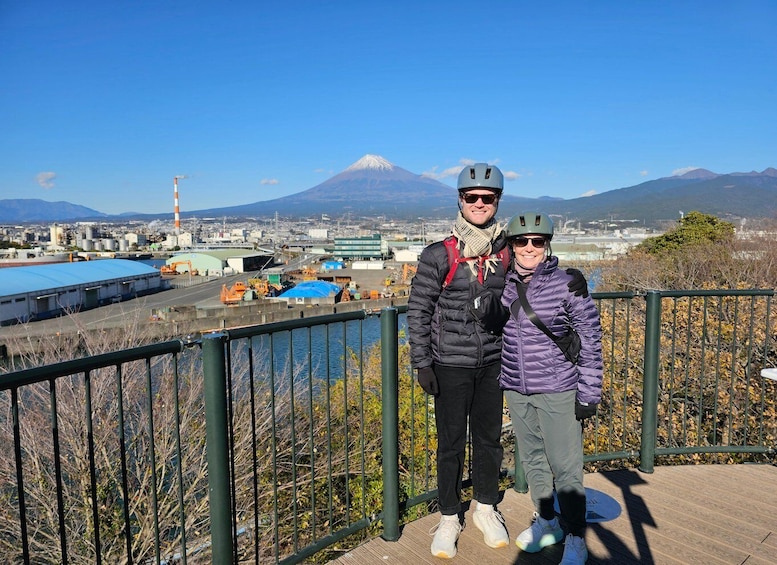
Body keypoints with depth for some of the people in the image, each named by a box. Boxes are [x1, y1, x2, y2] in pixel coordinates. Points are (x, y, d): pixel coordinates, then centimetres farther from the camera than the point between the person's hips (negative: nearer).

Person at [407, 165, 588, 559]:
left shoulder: (506, 252, 0)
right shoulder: (439, 255, -9)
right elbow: (418, 311, -6)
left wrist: (571, 278, -4)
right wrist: (422, 363, -9)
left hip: (492, 363, 3)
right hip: (450, 366, -3)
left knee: (489, 439, 16)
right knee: (451, 443, 8)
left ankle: (485, 510, 38)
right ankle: (449, 518, 28)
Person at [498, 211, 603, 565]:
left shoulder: (567, 285, -11)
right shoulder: (503, 286, 2)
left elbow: (590, 340, -8)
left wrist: (589, 393, -9)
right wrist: (496, 382, 17)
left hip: (557, 390, -5)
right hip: (515, 390, 5)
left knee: (565, 466, 2)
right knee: (531, 459, 17)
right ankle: (546, 522, 38)